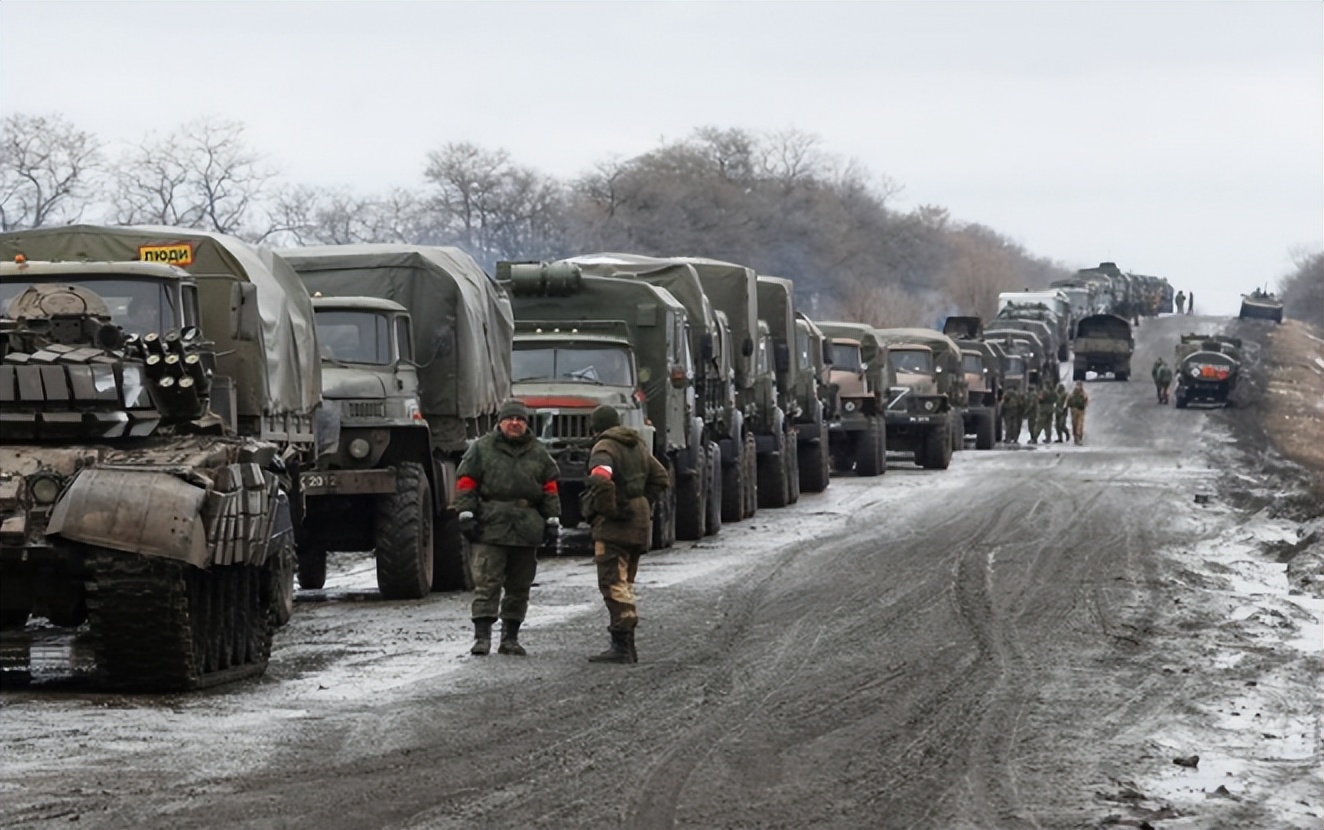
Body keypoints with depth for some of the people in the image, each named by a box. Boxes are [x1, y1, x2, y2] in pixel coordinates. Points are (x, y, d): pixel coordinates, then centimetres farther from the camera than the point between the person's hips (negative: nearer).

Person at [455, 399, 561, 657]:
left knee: (519, 587, 7)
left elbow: (550, 489, 16)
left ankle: (510, 637, 15)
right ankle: (482, 636, -12)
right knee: (487, 583, -10)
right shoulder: (481, 449, 4)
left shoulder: (538, 454, 13)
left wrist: (552, 521, 10)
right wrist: (466, 516, -6)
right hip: (491, 527, -3)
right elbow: (466, 483, 2)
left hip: (527, 528, 3)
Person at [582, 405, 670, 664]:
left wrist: (606, 509, -18)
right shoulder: (638, 446, 16)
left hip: (614, 526, -9)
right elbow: (661, 478, 23)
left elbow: (600, 479, -29)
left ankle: (621, 646, -15)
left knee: (613, 584, -9)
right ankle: (628, 646, 18)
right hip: (639, 524, 9)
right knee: (625, 584, 16)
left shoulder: (604, 448, -10)